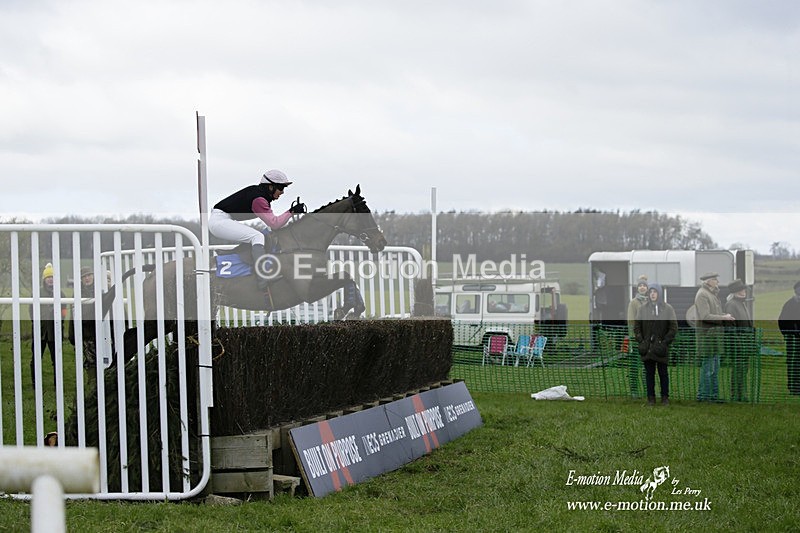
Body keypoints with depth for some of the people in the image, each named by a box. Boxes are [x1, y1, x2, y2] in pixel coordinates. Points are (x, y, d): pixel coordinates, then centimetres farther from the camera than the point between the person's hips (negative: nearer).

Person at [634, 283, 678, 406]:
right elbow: (636, 326, 9)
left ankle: (665, 397, 12)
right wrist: (641, 341, -3)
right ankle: (651, 397, 10)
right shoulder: (642, 309, 7)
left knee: (663, 373, 4)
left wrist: (665, 342, -9)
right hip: (647, 348, 2)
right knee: (649, 373, 5)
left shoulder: (667, 309, 2)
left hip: (661, 348, -2)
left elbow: (673, 328, 1)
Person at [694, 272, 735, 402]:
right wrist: (723, 318, -16)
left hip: (715, 333, 10)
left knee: (715, 367, 12)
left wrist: (725, 316, 8)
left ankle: (714, 394, 17)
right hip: (706, 332, -10)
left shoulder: (713, 294, 18)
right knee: (707, 365, -7)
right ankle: (703, 395, -3)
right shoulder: (702, 295, -13)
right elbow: (705, 316, -21)